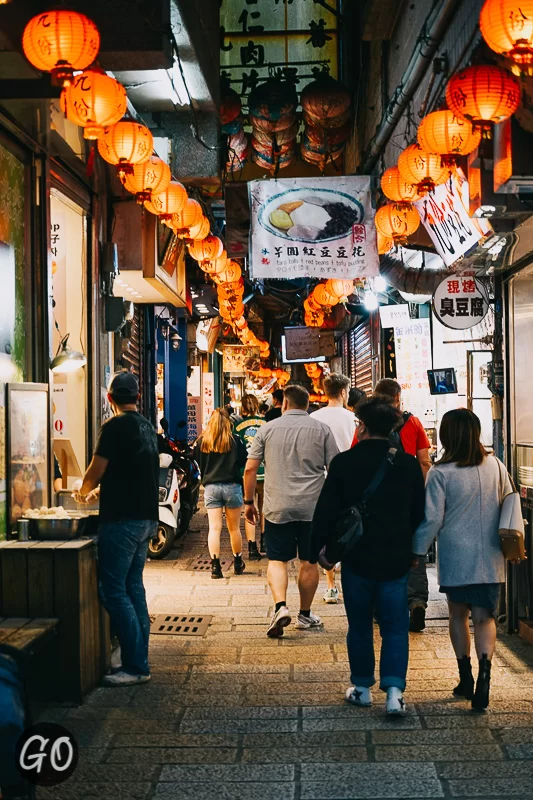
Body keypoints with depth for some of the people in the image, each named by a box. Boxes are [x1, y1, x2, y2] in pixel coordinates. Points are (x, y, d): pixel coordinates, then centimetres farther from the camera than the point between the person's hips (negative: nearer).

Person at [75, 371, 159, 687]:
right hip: (147, 518, 8)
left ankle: (136, 666, -3)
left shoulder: (115, 427, -13)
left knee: (114, 590, -3)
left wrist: (83, 491, 10)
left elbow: (96, 472, -12)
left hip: (122, 519, -8)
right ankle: (139, 660, 17)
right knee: (133, 586, 14)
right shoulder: (148, 427, 11)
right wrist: (100, 489, 30)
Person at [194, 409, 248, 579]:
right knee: (234, 528, 11)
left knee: (214, 528, 0)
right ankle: (238, 563, 24)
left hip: (211, 487, 1)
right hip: (232, 486, -1)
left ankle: (215, 566, -6)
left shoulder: (201, 442, 0)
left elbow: (198, 463, 9)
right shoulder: (235, 441, -7)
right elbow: (243, 461, -3)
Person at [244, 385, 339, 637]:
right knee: (309, 561, 11)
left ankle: (280, 606, -15)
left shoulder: (268, 429, 4)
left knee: (277, 560, 5)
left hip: (277, 507, 0)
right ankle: (305, 615, 21)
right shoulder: (321, 429, 3)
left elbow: (250, 469, 2)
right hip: (313, 507, 1)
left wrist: (249, 502, 12)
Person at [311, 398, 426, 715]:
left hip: (357, 558, -1)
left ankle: (362, 688, 22)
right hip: (396, 559, 1)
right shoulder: (408, 464, -2)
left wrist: (317, 548, 5)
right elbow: (420, 513, 6)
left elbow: (326, 510, -6)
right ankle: (394, 691, -4)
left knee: (360, 625, 13)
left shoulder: (344, 462, -9)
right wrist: (411, 549, 19)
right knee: (395, 627, 7)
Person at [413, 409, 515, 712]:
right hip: (490, 558, 2)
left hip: (456, 558, -2)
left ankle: (466, 678, 23)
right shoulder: (496, 466, -1)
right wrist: (508, 542, 25)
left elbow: (431, 519, -10)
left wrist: (418, 551, 3)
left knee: (459, 615, 15)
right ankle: (484, 675, -16)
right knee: (485, 617, 4)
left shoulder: (441, 473, -12)